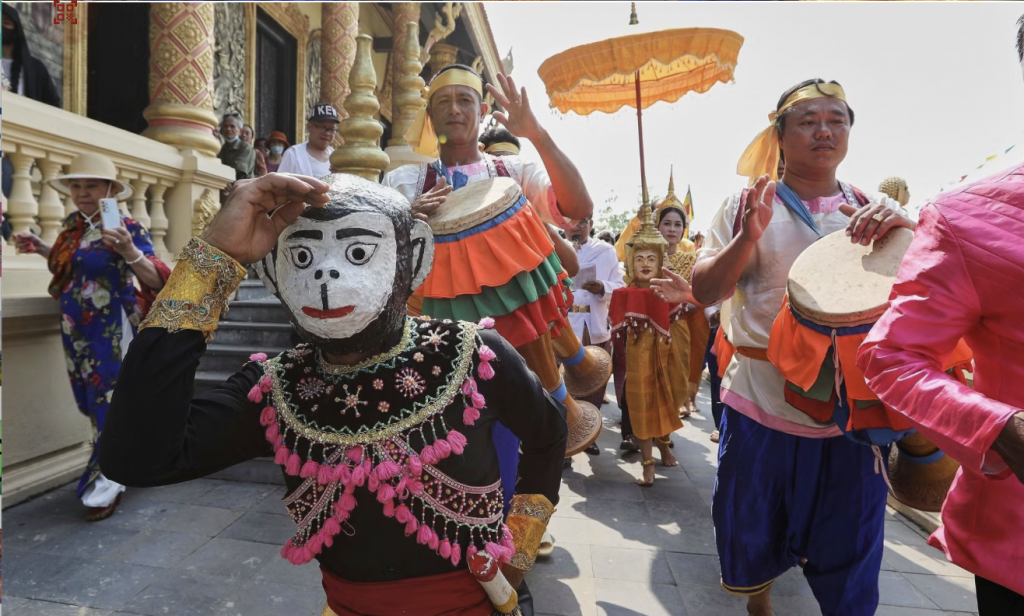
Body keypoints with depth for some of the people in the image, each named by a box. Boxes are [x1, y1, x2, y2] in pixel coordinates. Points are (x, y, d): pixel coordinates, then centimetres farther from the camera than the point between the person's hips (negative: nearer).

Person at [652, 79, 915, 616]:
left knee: (848, 540, 11)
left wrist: (904, 228, -19)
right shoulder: (745, 206, 1)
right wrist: (748, 238, -21)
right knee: (751, 520, 14)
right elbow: (705, 292, -5)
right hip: (762, 399, -1)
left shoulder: (869, 210, 7)